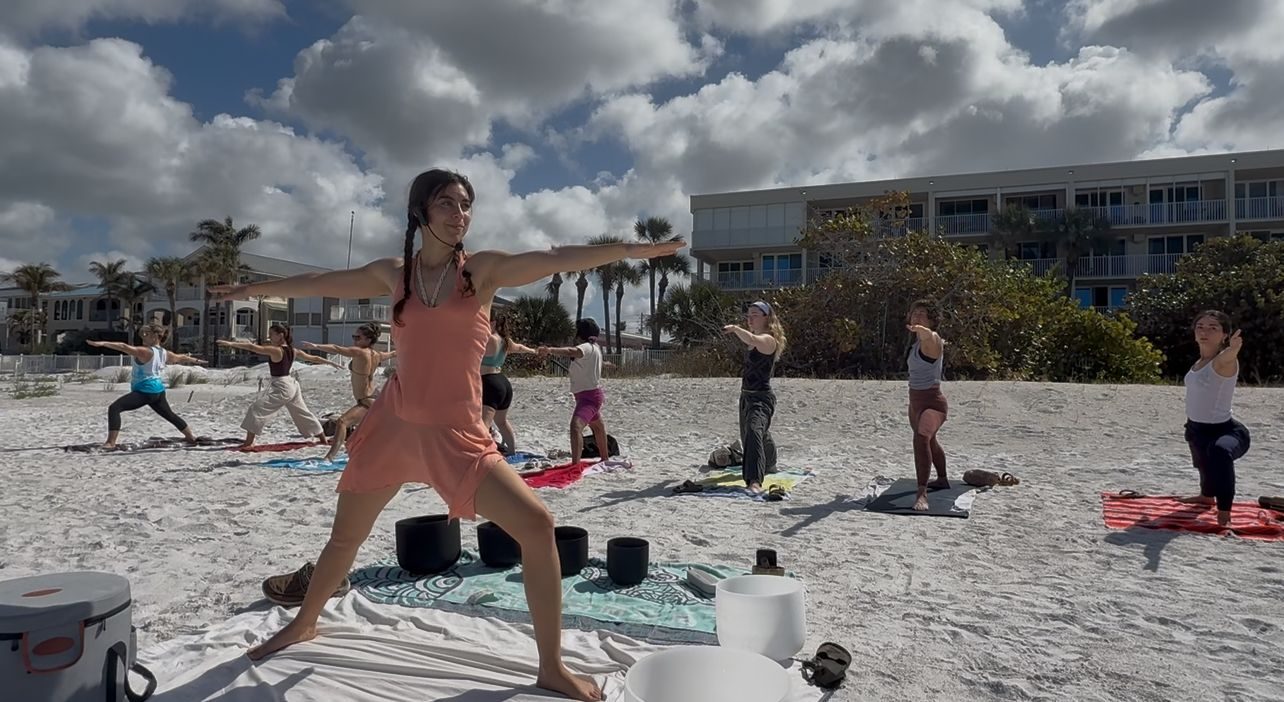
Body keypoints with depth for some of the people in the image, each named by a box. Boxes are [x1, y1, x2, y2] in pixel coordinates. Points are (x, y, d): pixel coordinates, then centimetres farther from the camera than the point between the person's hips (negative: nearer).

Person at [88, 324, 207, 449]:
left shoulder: (145, 351, -15)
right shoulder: (165, 353, 9)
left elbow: (124, 347, -26)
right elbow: (181, 358, 26)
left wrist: (103, 343, -30)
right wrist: (196, 360, 44)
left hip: (145, 391, -9)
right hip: (158, 390, 9)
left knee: (114, 408, -12)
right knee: (170, 415, 27)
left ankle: (111, 442, -21)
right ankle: (191, 437, 41)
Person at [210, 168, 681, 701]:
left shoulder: (484, 269, -3)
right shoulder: (393, 274, 5)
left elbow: (555, 259, -16)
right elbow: (319, 284, 17)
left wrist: (631, 249, -26)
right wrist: (253, 289, 29)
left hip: (458, 434, -2)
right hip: (394, 424, 3)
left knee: (537, 524, -16)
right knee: (346, 535, 18)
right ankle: (304, 624, 48)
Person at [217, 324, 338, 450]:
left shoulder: (275, 350, -15)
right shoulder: (293, 351, 8)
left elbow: (253, 347, -23)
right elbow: (313, 358, 15)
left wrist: (231, 343, -24)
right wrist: (331, 363, 26)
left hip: (281, 387, -9)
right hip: (292, 385, 9)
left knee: (256, 408, -4)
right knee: (302, 413, 19)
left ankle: (248, 442, -6)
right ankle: (323, 439, 28)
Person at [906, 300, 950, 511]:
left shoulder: (932, 341, -19)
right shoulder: (917, 342, 8)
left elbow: (929, 336, -45)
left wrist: (920, 330, -67)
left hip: (932, 401, -10)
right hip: (915, 401, 10)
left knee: (922, 437, -34)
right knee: (929, 441, 29)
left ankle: (922, 494, -36)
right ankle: (942, 480, 53)